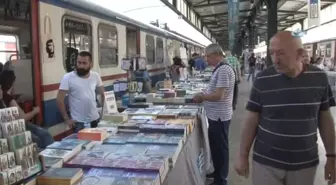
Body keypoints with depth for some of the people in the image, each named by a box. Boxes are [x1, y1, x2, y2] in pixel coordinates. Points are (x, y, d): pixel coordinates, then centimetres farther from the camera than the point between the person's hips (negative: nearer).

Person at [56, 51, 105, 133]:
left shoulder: (95, 76, 0)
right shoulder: (68, 77, -12)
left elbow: (102, 94, 13)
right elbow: (60, 99, -10)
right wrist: (67, 119, -11)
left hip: (95, 119, 4)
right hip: (78, 122, -4)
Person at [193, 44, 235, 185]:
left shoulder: (223, 69, -22)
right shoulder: (219, 69, 11)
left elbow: (218, 95, -26)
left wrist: (201, 97, -13)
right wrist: (203, 95, 5)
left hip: (219, 116, -10)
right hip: (215, 115, 10)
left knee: (220, 147, 4)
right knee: (215, 145, 21)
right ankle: (217, 172, 38)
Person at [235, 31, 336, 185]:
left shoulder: (319, 78, -5)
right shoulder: (263, 80, -11)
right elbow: (251, 120, -5)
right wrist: (243, 155, -2)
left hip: (305, 163, 2)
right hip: (266, 162, -2)